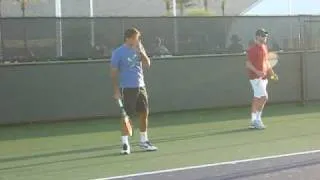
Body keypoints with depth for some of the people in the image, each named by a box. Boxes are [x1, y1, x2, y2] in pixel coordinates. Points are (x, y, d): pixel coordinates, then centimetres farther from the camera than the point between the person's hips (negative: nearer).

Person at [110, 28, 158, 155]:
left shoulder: (139, 49, 9)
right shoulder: (118, 53, -8)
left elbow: (147, 64, 1)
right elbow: (114, 73, -7)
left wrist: (141, 52, -12)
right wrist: (116, 90, -13)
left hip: (140, 86, 6)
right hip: (127, 88, -6)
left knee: (144, 114, 8)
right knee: (126, 116, -3)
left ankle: (143, 141, 20)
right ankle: (125, 144, 6)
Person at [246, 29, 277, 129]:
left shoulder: (264, 47, 14)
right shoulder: (252, 49, -13)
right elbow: (248, 64, -17)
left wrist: (271, 72, 13)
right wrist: (257, 72, -29)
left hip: (263, 77, 9)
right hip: (256, 78, -9)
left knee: (257, 98, 11)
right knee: (264, 97, -13)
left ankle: (254, 121, 17)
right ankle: (257, 119, -3)